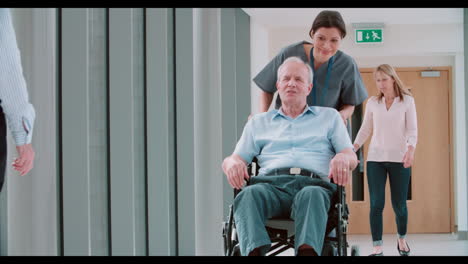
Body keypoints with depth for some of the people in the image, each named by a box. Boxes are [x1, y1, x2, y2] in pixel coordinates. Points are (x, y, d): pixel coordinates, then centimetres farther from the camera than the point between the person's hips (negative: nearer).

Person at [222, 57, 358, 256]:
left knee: (312, 195, -41)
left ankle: (307, 251, -62)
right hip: (270, 182, 1)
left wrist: (343, 158, -8)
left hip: (313, 182, -1)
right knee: (249, 194, -38)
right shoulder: (258, 122, 31)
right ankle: (254, 251, -59)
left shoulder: (329, 116, 29)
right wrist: (232, 163, -5)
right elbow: (233, 159, 23)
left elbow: (351, 157, 19)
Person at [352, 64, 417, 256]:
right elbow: (365, 130, 12)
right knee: (376, 204, -7)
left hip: (399, 159, -1)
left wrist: (411, 150, -20)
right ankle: (377, 247, -2)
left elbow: (412, 130, -2)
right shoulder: (372, 102, 9)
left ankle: (402, 239, 29)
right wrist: (352, 149, -2)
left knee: (399, 204, 4)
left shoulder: (407, 101, 3)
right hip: (375, 159, 1)